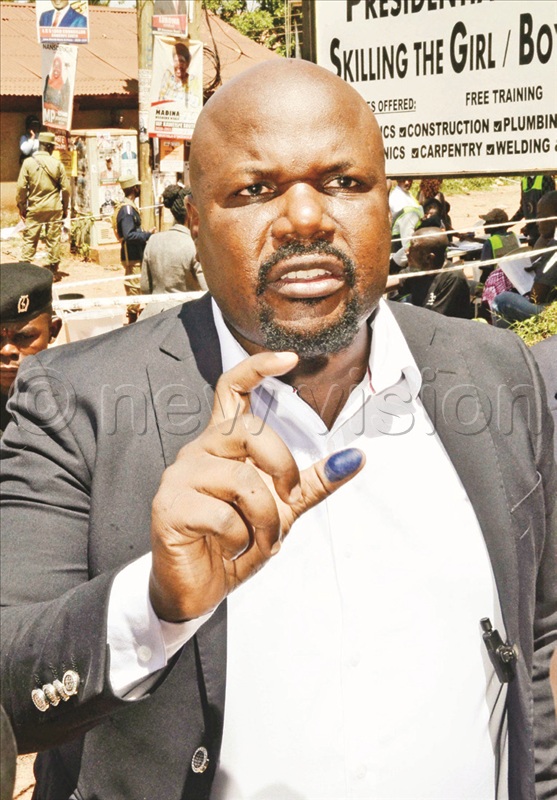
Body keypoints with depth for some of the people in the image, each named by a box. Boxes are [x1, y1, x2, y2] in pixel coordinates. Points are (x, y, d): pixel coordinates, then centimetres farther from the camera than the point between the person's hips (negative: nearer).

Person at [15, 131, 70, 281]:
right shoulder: (57, 164, -4)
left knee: (29, 239, 7)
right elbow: (66, 188, -2)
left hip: (34, 208, 0)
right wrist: (65, 208, 10)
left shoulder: (28, 163, -6)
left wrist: (21, 206, 5)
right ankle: (54, 271, 13)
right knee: (53, 239, 8)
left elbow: (21, 187, -7)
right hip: (54, 208, 0)